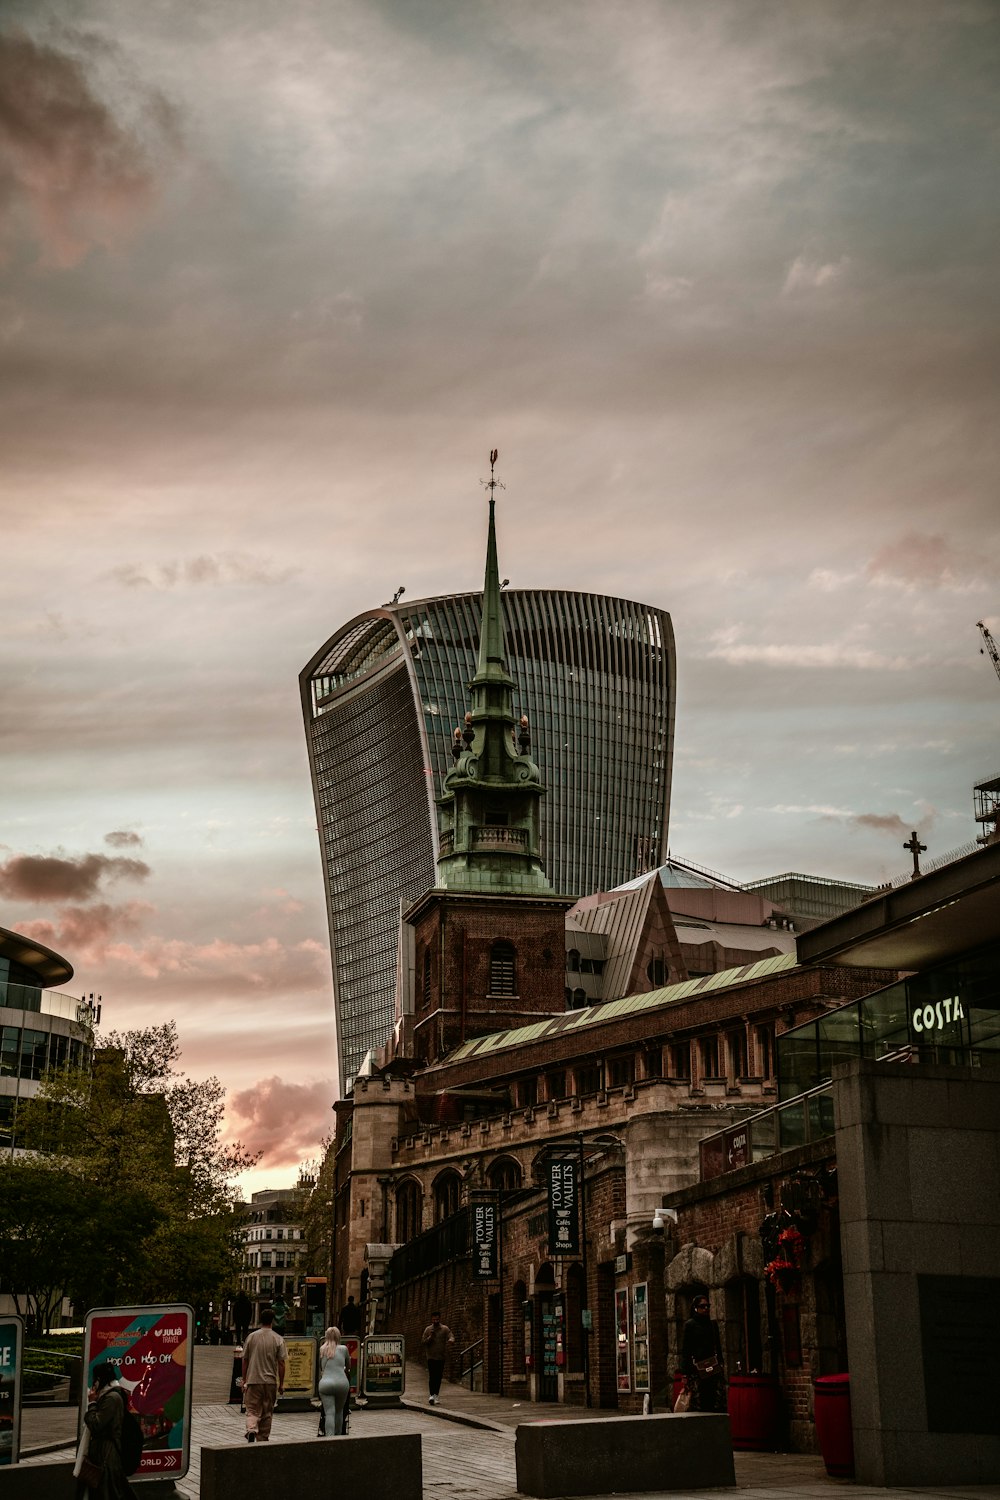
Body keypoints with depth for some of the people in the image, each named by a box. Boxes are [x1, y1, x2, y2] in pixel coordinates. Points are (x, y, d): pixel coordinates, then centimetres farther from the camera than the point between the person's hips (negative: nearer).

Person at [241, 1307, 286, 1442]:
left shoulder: (252, 1337, 1)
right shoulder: (278, 1339, -3)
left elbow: (245, 1360, 6)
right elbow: (281, 1363, -4)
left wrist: (244, 1380, 14)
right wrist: (281, 1383, 4)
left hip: (253, 1380, 0)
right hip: (270, 1381, 0)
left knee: (252, 1410, 2)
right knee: (267, 1412, 11)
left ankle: (251, 1430, -25)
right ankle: (262, 1440, 16)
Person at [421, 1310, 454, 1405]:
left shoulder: (445, 1329, 2)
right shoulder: (428, 1329, 3)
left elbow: (452, 1337, -9)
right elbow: (423, 1342, 2)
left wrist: (450, 1340, -33)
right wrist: (430, 1337, -16)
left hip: (441, 1357, 2)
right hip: (431, 1357, -2)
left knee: (439, 1377, 6)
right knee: (432, 1376, -13)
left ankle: (435, 1396, 17)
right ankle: (431, 1395, -17)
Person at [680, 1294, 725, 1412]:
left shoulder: (713, 1324, 15)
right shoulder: (689, 1325, 1)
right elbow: (684, 1350, -2)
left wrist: (720, 1364, 13)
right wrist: (684, 1374, -8)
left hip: (713, 1367, 4)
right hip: (696, 1369, -4)